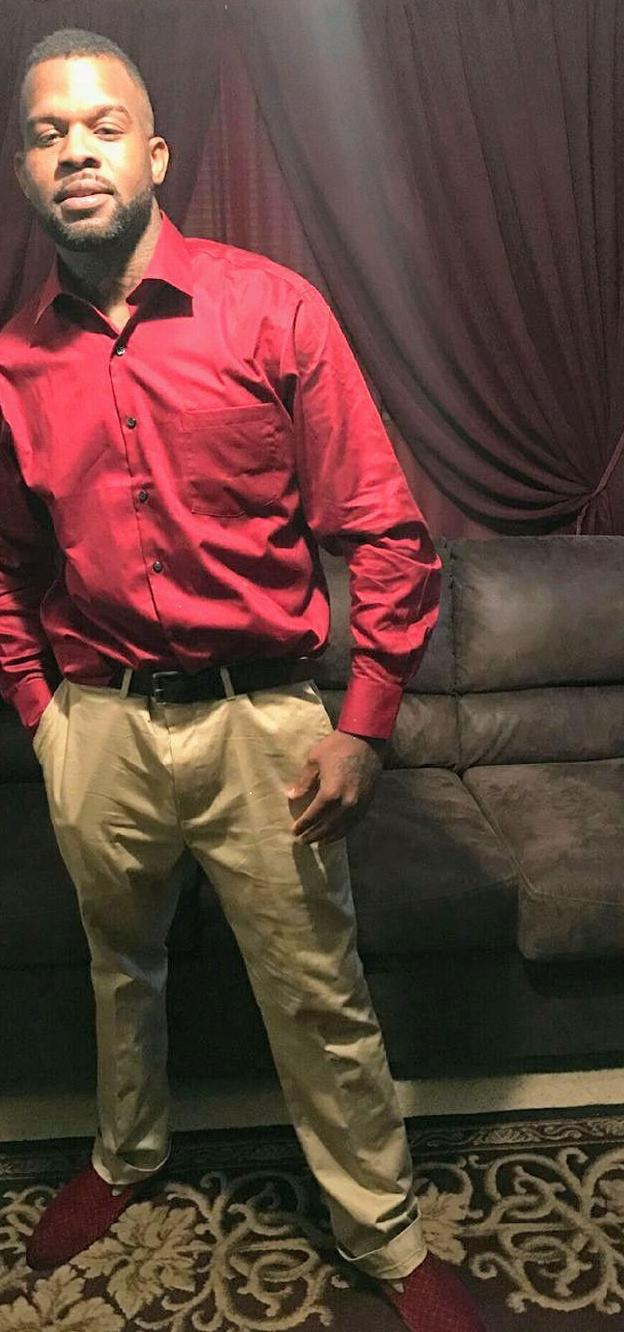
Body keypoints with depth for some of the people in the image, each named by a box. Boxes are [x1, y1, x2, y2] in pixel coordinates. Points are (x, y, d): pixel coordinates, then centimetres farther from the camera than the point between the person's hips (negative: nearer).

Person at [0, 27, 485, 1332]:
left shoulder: (271, 309, -8)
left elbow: (385, 530, -9)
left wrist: (364, 727, -11)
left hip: (260, 720, -3)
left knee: (321, 1000, 8)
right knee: (121, 963, 24)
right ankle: (126, 1158, 52)